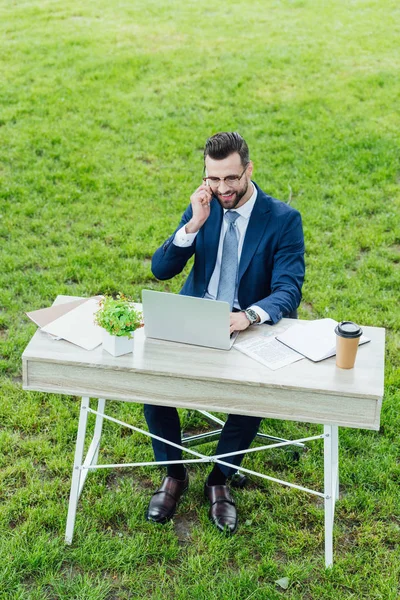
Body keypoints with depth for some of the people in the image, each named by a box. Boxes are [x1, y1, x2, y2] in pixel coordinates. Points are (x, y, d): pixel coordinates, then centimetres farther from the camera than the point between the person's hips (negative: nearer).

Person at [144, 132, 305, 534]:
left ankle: (219, 479, -1)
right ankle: (173, 474, 2)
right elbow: (160, 269, -3)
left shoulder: (283, 220, -8)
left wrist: (250, 315, -39)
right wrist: (194, 225, -19)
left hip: (251, 329, -3)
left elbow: (289, 290, -18)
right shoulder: (203, 208, 3)